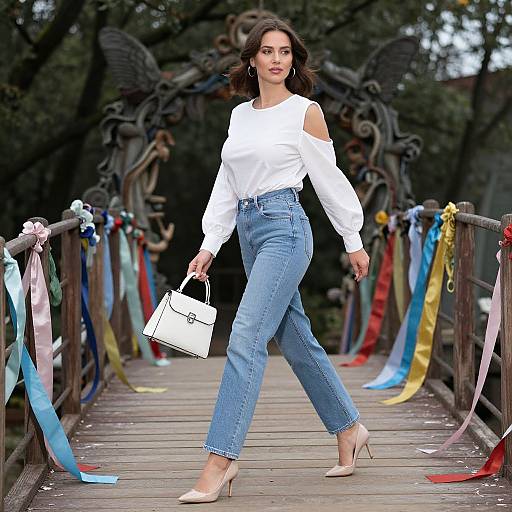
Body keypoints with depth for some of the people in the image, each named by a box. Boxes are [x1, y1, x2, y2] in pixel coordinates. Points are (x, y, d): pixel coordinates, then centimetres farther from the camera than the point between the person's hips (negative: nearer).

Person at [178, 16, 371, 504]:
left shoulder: (306, 111, -3)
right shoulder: (239, 115, 14)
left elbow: (329, 179, 0)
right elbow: (226, 185, 14)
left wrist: (353, 240, 4)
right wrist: (209, 246, 8)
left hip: (284, 228, -7)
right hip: (249, 230, 7)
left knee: (246, 337, -15)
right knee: (296, 340, 14)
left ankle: (220, 460, -15)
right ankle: (349, 429, 30)